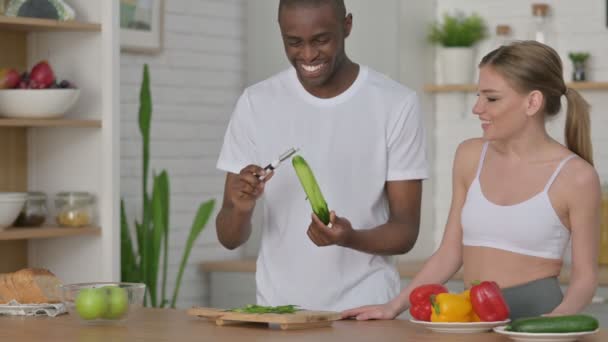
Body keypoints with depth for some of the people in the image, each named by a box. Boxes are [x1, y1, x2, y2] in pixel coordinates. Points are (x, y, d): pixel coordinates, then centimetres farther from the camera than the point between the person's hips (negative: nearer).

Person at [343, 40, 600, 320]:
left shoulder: (575, 177, -4)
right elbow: (450, 251, 13)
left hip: (535, 314, -3)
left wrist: (557, 319, -18)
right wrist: (394, 306, 6)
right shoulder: (470, 156, 9)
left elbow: (585, 275, 0)